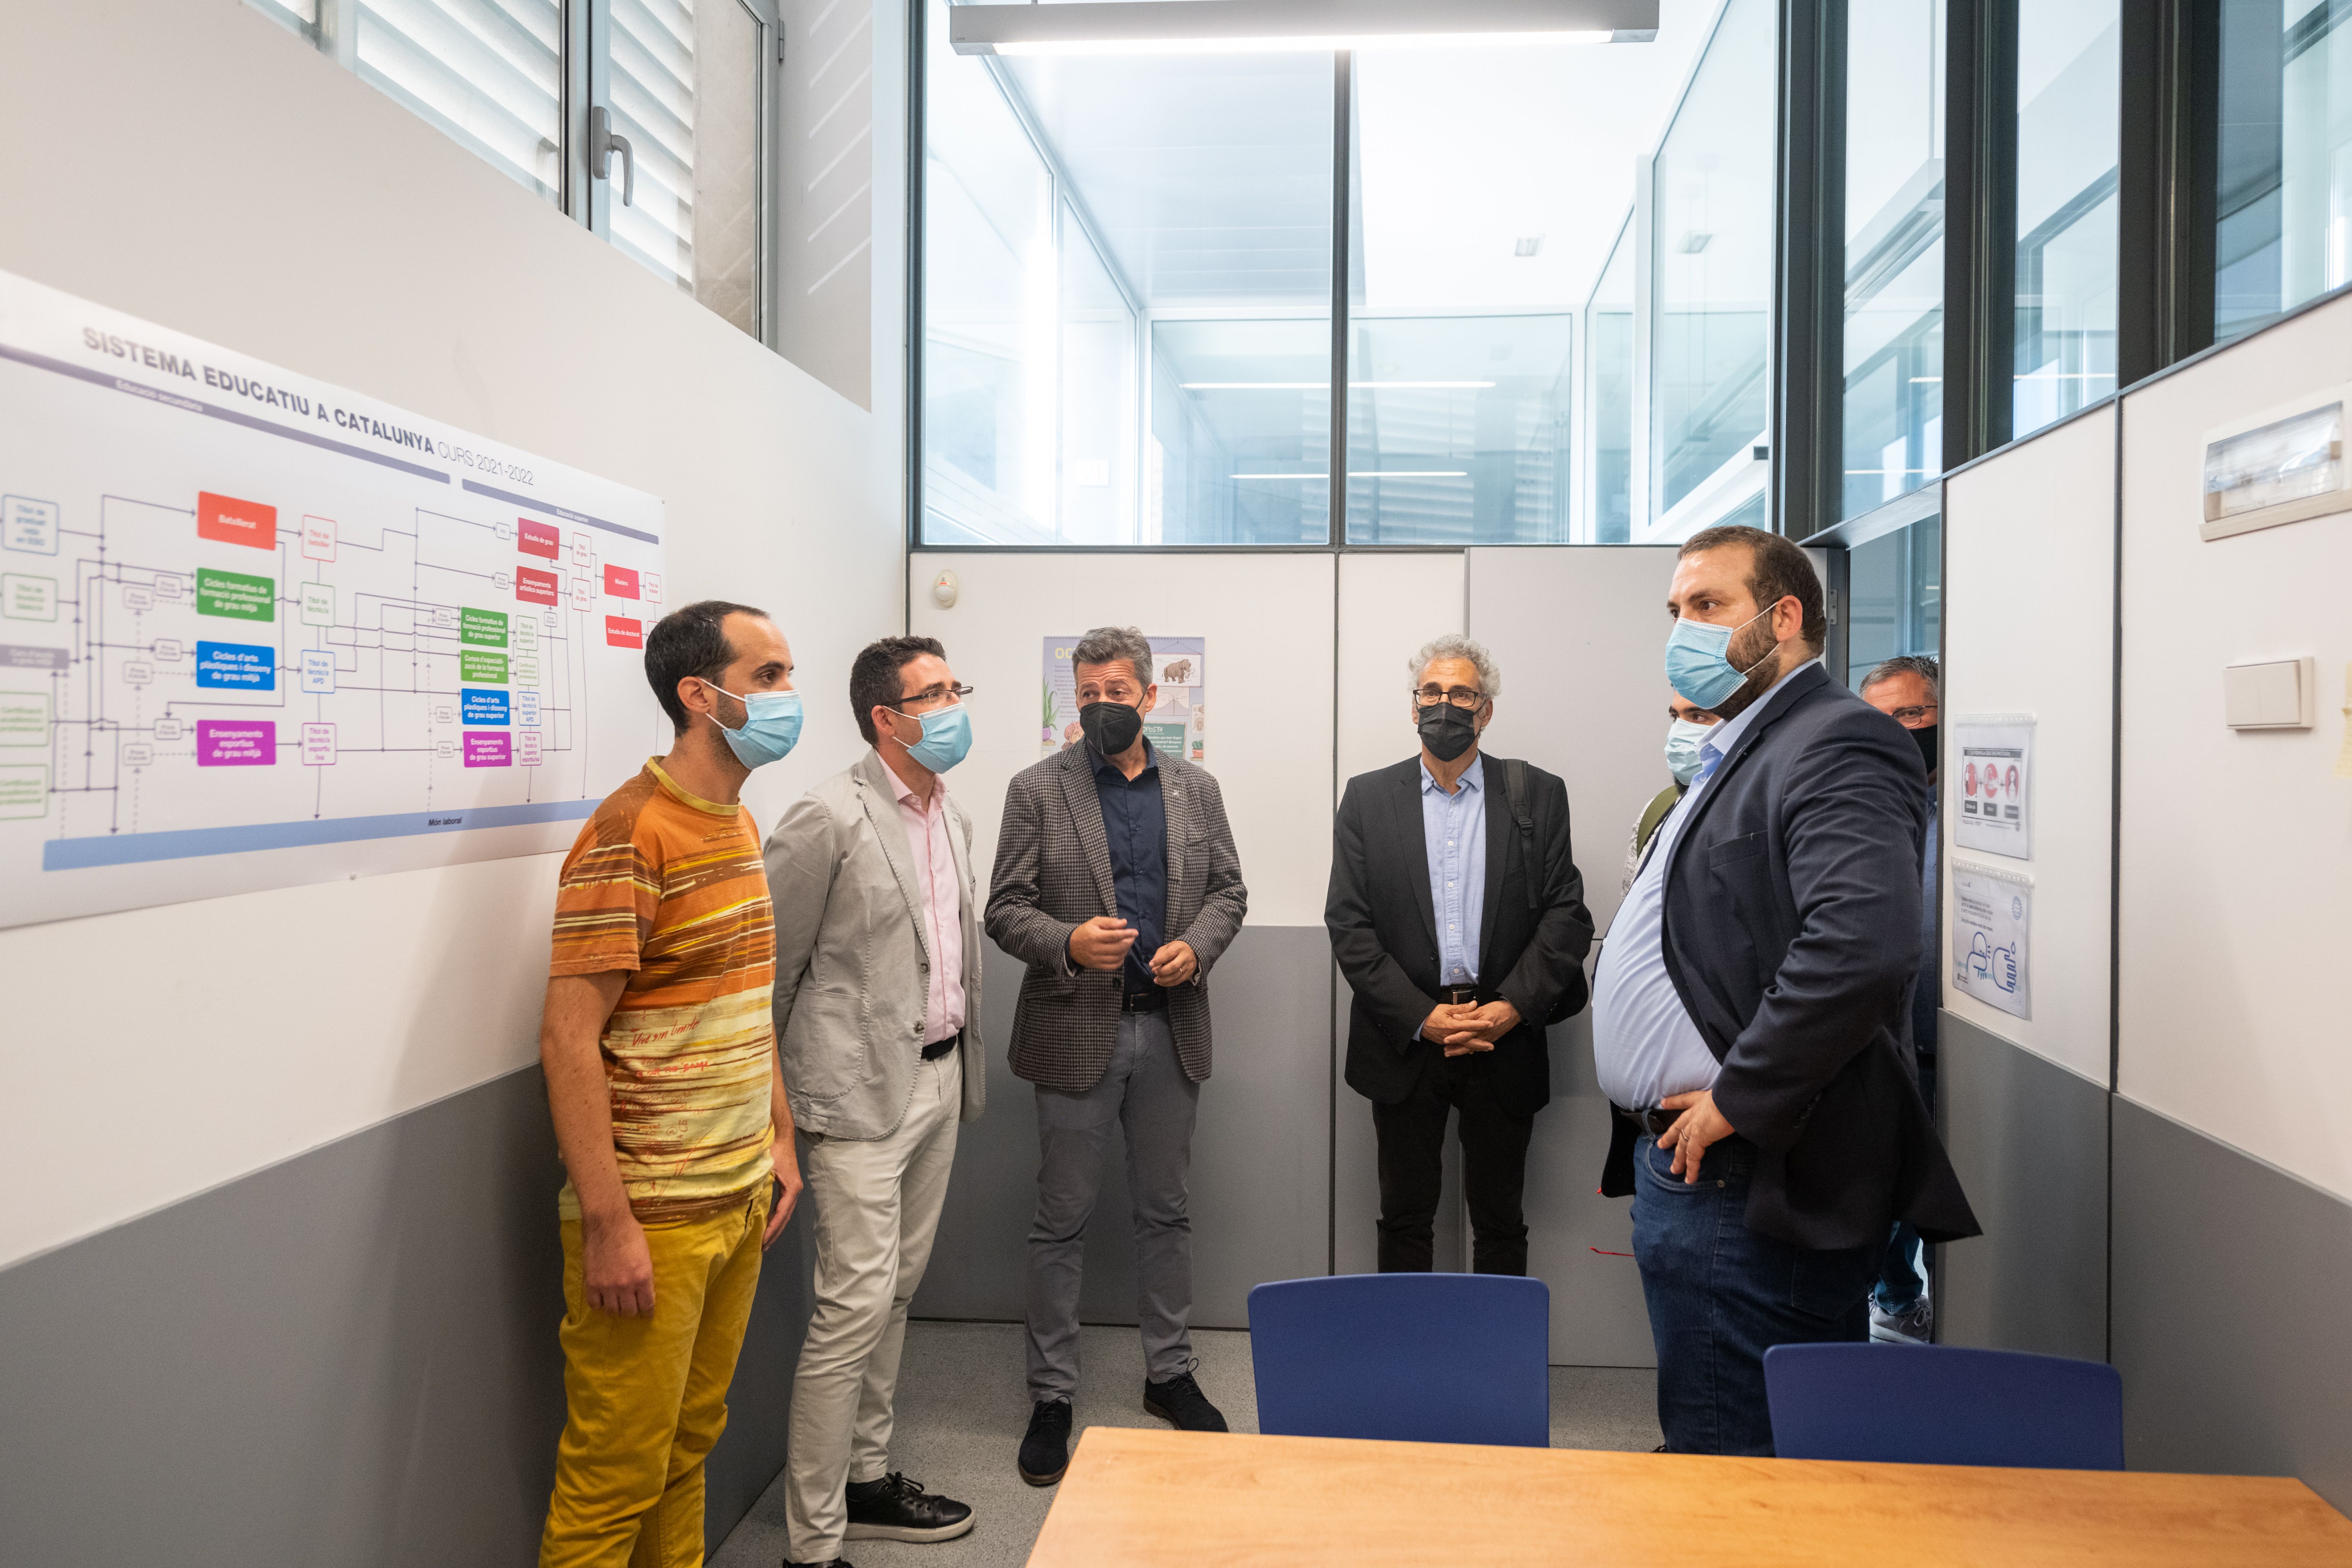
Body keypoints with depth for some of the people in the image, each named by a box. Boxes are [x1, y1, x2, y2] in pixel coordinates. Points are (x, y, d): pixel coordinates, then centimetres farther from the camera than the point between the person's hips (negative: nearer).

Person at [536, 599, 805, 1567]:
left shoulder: (739, 824, 11)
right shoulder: (631, 834, -17)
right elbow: (569, 1040, -20)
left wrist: (779, 1138, 17)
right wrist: (607, 1225, -21)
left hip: (738, 1199, 8)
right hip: (650, 1221, -8)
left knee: (692, 1442, 18)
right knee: (617, 1478, 4)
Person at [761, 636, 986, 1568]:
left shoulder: (952, 814, 10)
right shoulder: (831, 818, -15)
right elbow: (767, 962, -11)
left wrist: (963, 1062, 15)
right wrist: (770, 1097, -4)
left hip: (939, 1075, 8)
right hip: (862, 1090, -8)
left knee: (897, 1289, 16)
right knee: (857, 1302, -6)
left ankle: (867, 1478, 32)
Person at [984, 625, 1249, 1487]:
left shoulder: (1196, 788, 7)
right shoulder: (1038, 789, -3)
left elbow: (1228, 890, 10)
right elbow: (1005, 907, -5)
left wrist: (1195, 947, -10)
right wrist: (1068, 943, -24)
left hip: (1171, 1029, 3)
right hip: (1076, 1032, -3)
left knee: (1166, 1211, 15)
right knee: (1062, 1221, 6)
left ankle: (1170, 1373, 31)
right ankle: (1051, 1396, 19)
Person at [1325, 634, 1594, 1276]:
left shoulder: (1538, 795, 4)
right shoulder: (1367, 797, 4)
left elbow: (1567, 915, -1)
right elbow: (1348, 925, -2)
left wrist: (1511, 1010, -13)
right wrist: (1422, 1018, -11)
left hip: (1505, 1046, 0)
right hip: (1405, 1039, 0)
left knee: (1500, 1222, 11)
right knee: (1404, 1218, 11)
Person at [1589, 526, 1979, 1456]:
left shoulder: (1838, 746, -13)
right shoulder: (1736, 754, 19)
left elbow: (1863, 946, -29)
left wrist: (1738, 1101, -21)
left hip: (1750, 1181, -10)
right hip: (1693, 1165, 10)